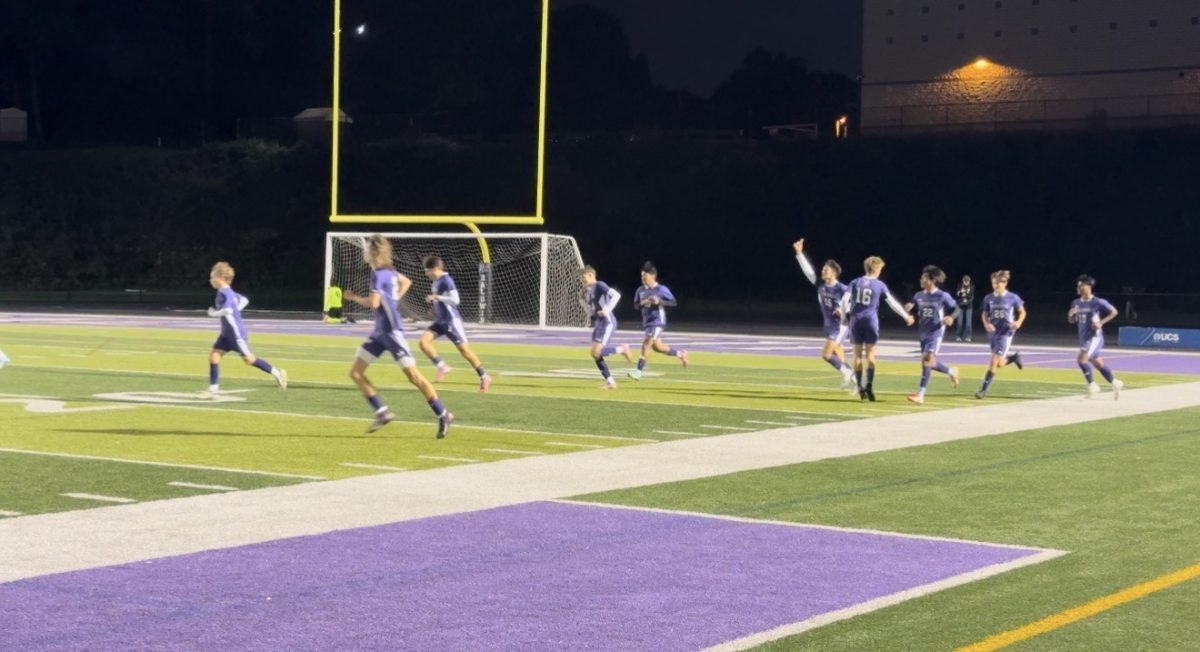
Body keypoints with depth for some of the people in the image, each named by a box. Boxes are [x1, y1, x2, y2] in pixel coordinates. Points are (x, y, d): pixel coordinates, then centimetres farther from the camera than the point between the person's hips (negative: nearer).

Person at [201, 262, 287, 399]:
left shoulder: (225, 293, -20)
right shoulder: (228, 293, 10)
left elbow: (227, 310, -34)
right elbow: (244, 300, 22)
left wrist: (213, 313, -19)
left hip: (236, 332, -10)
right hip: (227, 334, 10)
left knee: (248, 359, 1)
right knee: (214, 355, 2)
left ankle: (277, 373, 14)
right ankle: (214, 389, 3)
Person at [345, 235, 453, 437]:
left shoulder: (379, 274, -17)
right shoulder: (387, 270, 11)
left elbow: (373, 303, -28)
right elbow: (407, 282, 28)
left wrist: (354, 297, -10)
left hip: (392, 330, -10)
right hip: (380, 331, 10)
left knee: (413, 376, -6)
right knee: (355, 372, 4)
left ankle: (443, 415, 3)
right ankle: (382, 412, 7)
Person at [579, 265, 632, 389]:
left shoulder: (599, 285, -8)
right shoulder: (587, 291, 16)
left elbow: (616, 295, -21)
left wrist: (607, 310, -25)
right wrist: (582, 299, 11)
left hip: (607, 322, -9)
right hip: (597, 323, 9)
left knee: (596, 351, -20)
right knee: (595, 354, 2)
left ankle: (622, 349, 1)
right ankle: (610, 381, 7)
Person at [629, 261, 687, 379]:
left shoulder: (662, 289, -9)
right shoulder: (641, 290, 7)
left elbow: (674, 303, -8)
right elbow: (635, 305, 14)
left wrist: (660, 302, -22)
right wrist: (642, 303, -9)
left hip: (657, 322, -7)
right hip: (647, 322, 7)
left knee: (647, 343, -16)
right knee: (656, 346, 12)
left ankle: (639, 371, -14)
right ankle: (680, 353, 35)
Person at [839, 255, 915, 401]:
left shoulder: (855, 283, 4)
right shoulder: (880, 285, -1)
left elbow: (845, 299, -6)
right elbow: (892, 303, 1)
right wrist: (906, 316, 10)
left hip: (856, 320, 2)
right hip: (871, 321, -2)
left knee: (858, 354, 8)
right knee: (870, 354, 2)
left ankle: (860, 386, 7)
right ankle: (869, 384, -14)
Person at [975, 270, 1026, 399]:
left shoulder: (1012, 298, -7)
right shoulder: (989, 298, 1)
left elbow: (1022, 312, 4)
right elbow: (984, 314, 10)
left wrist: (1019, 322, -16)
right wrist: (986, 324, -11)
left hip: (1006, 333, -4)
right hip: (993, 333, 4)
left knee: (994, 362, -12)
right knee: (999, 363, 13)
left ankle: (984, 389, -6)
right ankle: (1015, 357, 46)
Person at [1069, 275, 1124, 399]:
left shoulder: (1097, 302, -12)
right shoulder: (1076, 303, 7)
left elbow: (1114, 312, -6)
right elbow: (1072, 321, 15)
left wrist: (1101, 322, -17)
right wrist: (1070, 315, -8)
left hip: (1095, 337, -7)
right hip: (1083, 338, 7)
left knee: (1081, 359, -22)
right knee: (1098, 364, 14)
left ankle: (1092, 385, -10)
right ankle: (1115, 383, 30)